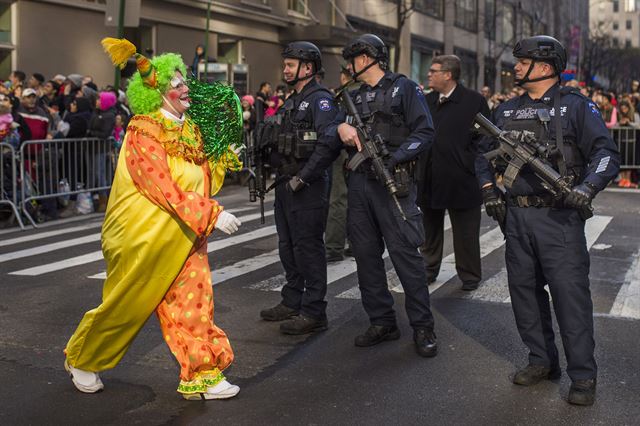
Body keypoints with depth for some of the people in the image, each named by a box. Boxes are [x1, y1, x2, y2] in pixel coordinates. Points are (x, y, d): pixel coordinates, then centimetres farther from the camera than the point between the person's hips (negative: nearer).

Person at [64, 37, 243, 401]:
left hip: (186, 237, 6)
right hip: (146, 237, -6)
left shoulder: (190, 128, 7)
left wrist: (224, 155, -2)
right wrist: (213, 214, -28)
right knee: (126, 306, 8)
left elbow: (203, 181, 11)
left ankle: (200, 377, 12)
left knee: (193, 304, 3)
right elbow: (165, 189, -25)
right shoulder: (144, 131, -17)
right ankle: (81, 360, 32)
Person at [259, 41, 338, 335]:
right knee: (288, 246, 16)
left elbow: (327, 143, -22)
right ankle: (292, 302, 28)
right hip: (286, 186, 10)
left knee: (308, 247, -6)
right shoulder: (292, 102, 18)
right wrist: (279, 174, 12)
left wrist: (302, 178, -22)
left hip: (308, 187, -10)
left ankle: (313, 313, 1)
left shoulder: (320, 99, -11)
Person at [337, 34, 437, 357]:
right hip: (359, 182, 7)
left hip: (393, 182, -7)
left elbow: (424, 131, -7)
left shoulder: (403, 88, 1)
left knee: (405, 253, -7)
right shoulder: (354, 97, 19)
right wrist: (341, 127, -7)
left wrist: (394, 158, -18)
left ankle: (422, 327, 2)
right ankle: (382, 323, 18)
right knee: (366, 254, 8)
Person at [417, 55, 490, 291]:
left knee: (465, 233, 6)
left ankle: (469, 276, 19)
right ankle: (429, 270, 30)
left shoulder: (474, 101, -6)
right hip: (430, 180, 5)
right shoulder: (427, 101, 10)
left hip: (461, 180, -5)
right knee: (430, 229, 16)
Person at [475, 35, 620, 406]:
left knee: (571, 293, -6)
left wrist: (588, 186, -23)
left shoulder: (575, 106, -2)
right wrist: (489, 191, 10)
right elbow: (484, 153, 23)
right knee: (524, 289, 10)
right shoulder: (507, 111, 14)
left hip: (559, 216, -6)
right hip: (516, 216, 6)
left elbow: (607, 153, -7)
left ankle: (583, 376, 3)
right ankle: (542, 362, 24)